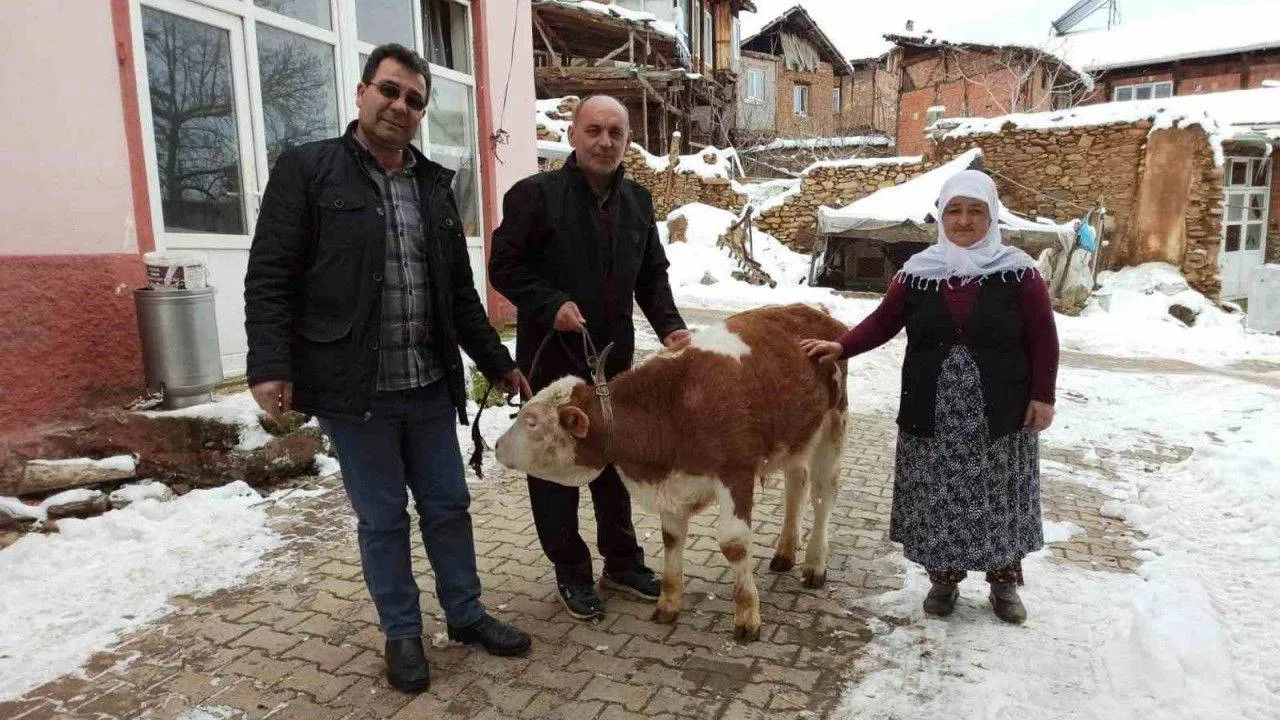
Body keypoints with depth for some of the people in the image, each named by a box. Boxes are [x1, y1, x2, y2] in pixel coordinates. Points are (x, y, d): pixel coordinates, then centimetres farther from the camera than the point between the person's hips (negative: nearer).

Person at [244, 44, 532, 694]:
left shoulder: (434, 183, 13)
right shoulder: (307, 169, -2)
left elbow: (460, 292, 16)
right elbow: (270, 278, -7)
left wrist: (497, 363, 15)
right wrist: (270, 365, -18)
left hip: (429, 386, 5)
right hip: (352, 390, -4)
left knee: (447, 505, 14)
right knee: (382, 518, 8)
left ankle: (465, 614, 32)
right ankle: (402, 634, 27)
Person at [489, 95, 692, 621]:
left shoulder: (637, 200, 8)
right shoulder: (535, 194, -10)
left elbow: (652, 274, 12)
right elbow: (504, 266, -9)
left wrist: (669, 326, -3)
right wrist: (551, 305, -22)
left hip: (613, 358, 5)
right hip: (551, 357, -5)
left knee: (615, 460, 16)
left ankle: (622, 562, 33)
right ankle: (571, 573, 25)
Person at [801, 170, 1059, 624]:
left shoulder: (1018, 271, -3)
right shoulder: (918, 271, 2)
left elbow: (1043, 339, -1)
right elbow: (883, 322, 4)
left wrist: (1042, 396, -4)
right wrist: (841, 348, -7)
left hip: (1000, 415, -1)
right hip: (932, 414, 1)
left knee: (999, 499, 11)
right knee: (937, 499, 8)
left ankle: (1005, 582, 32)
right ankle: (944, 578, 28)